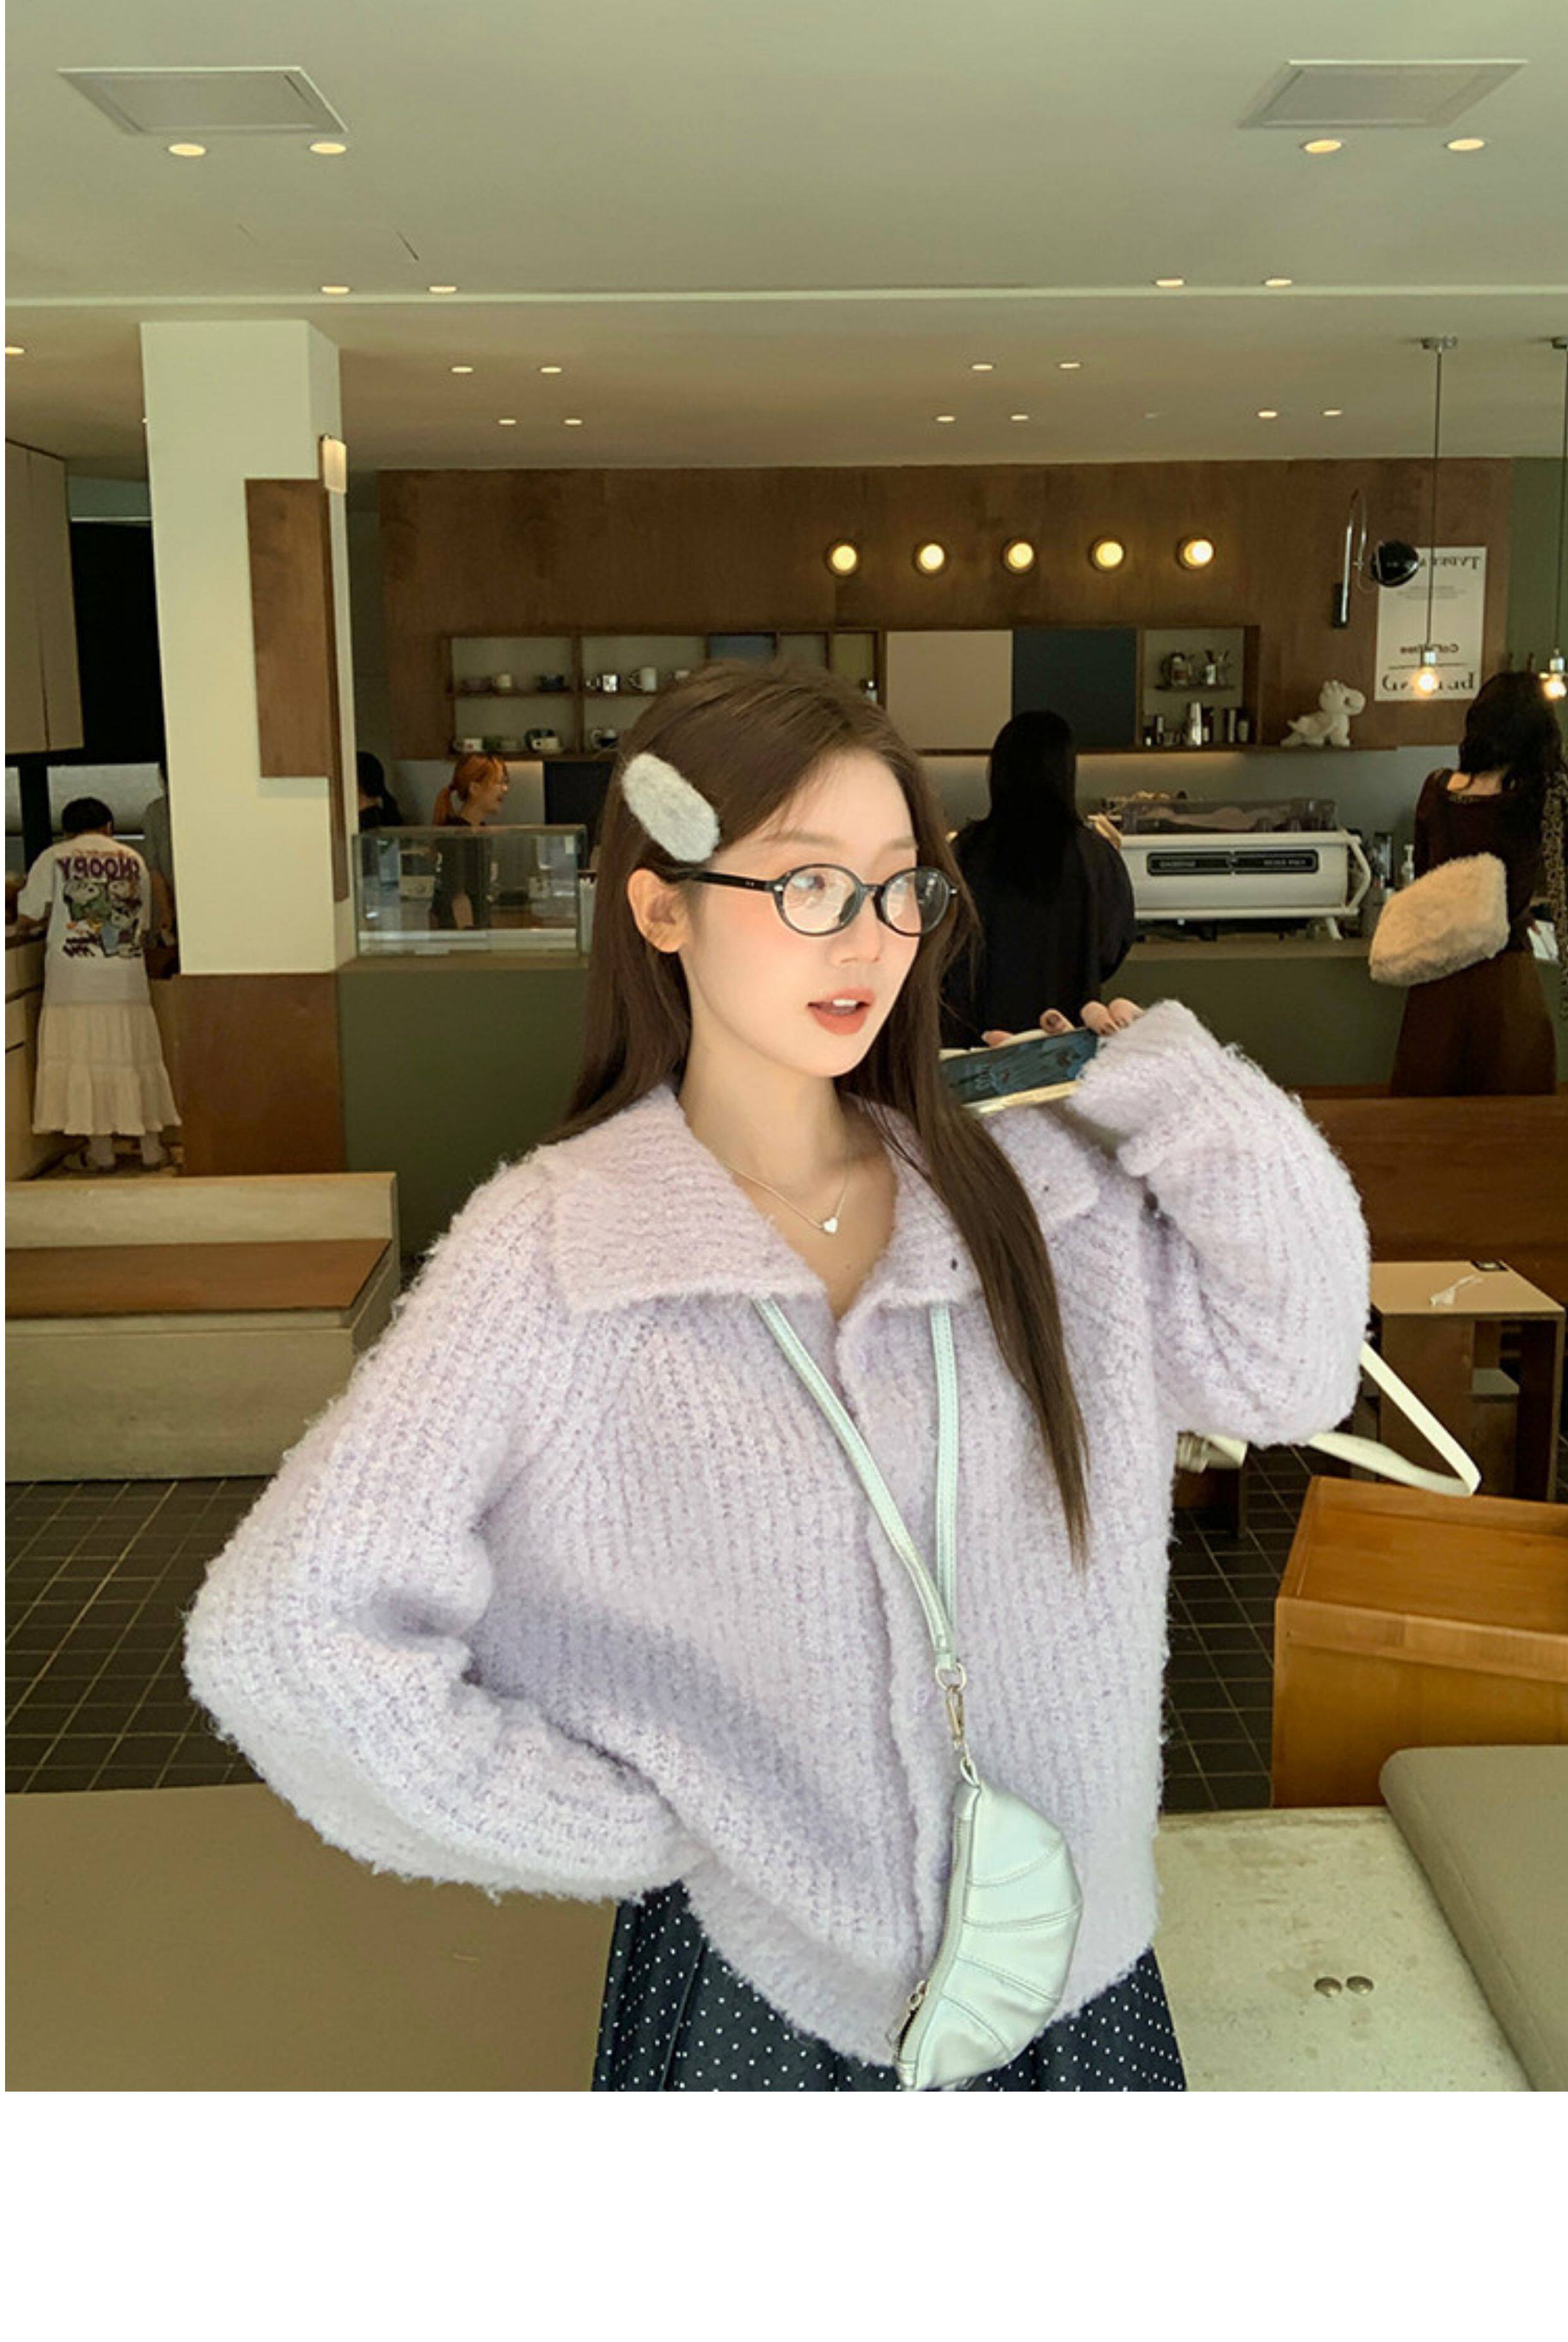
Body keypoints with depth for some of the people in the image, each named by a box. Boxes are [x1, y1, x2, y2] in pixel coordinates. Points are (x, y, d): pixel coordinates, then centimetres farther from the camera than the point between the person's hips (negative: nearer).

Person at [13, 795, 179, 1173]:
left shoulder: (54, 857, 2)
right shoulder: (133, 859, 10)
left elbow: (27, 918, 2)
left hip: (75, 979, -3)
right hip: (127, 976, 3)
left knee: (85, 1056, 1)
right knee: (136, 1055, 8)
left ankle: (100, 1149, 2)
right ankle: (152, 1144, 10)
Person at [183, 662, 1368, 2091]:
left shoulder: (1030, 1187, -5)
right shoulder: (552, 1255, -17)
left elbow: (1293, 1368, -5)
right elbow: (286, 1635, -19)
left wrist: (1156, 1069, -11)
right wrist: (620, 1829, -13)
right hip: (766, 1986, -3)